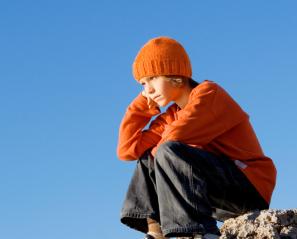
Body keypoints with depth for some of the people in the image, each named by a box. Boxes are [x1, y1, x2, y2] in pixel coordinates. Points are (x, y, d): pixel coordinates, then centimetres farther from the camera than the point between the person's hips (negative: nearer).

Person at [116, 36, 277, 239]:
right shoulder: (171, 116, 16)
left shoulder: (208, 93, -8)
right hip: (220, 199, 9)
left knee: (168, 152, -26)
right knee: (148, 160, 15)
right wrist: (142, 102, 11)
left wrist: (157, 150, 0)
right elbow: (127, 150, 11)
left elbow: (175, 138, -23)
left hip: (249, 186, -9)